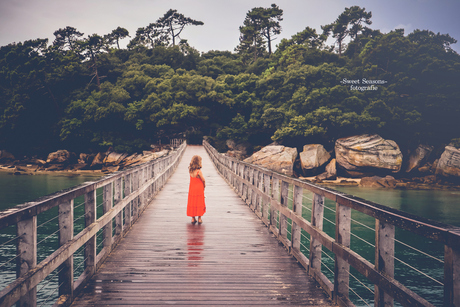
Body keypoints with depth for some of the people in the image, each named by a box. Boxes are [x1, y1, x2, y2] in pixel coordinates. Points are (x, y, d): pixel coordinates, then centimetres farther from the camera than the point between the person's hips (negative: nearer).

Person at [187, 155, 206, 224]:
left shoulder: (190, 170, -4)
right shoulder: (199, 171, -20)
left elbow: (193, 178, 4)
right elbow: (203, 180, -13)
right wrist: (204, 185, 5)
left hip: (192, 189, 5)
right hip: (199, 189, -4)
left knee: (192, 203, 12)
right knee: (199, 203, 7)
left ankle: (193, 218, 15)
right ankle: (199, 218, 10)